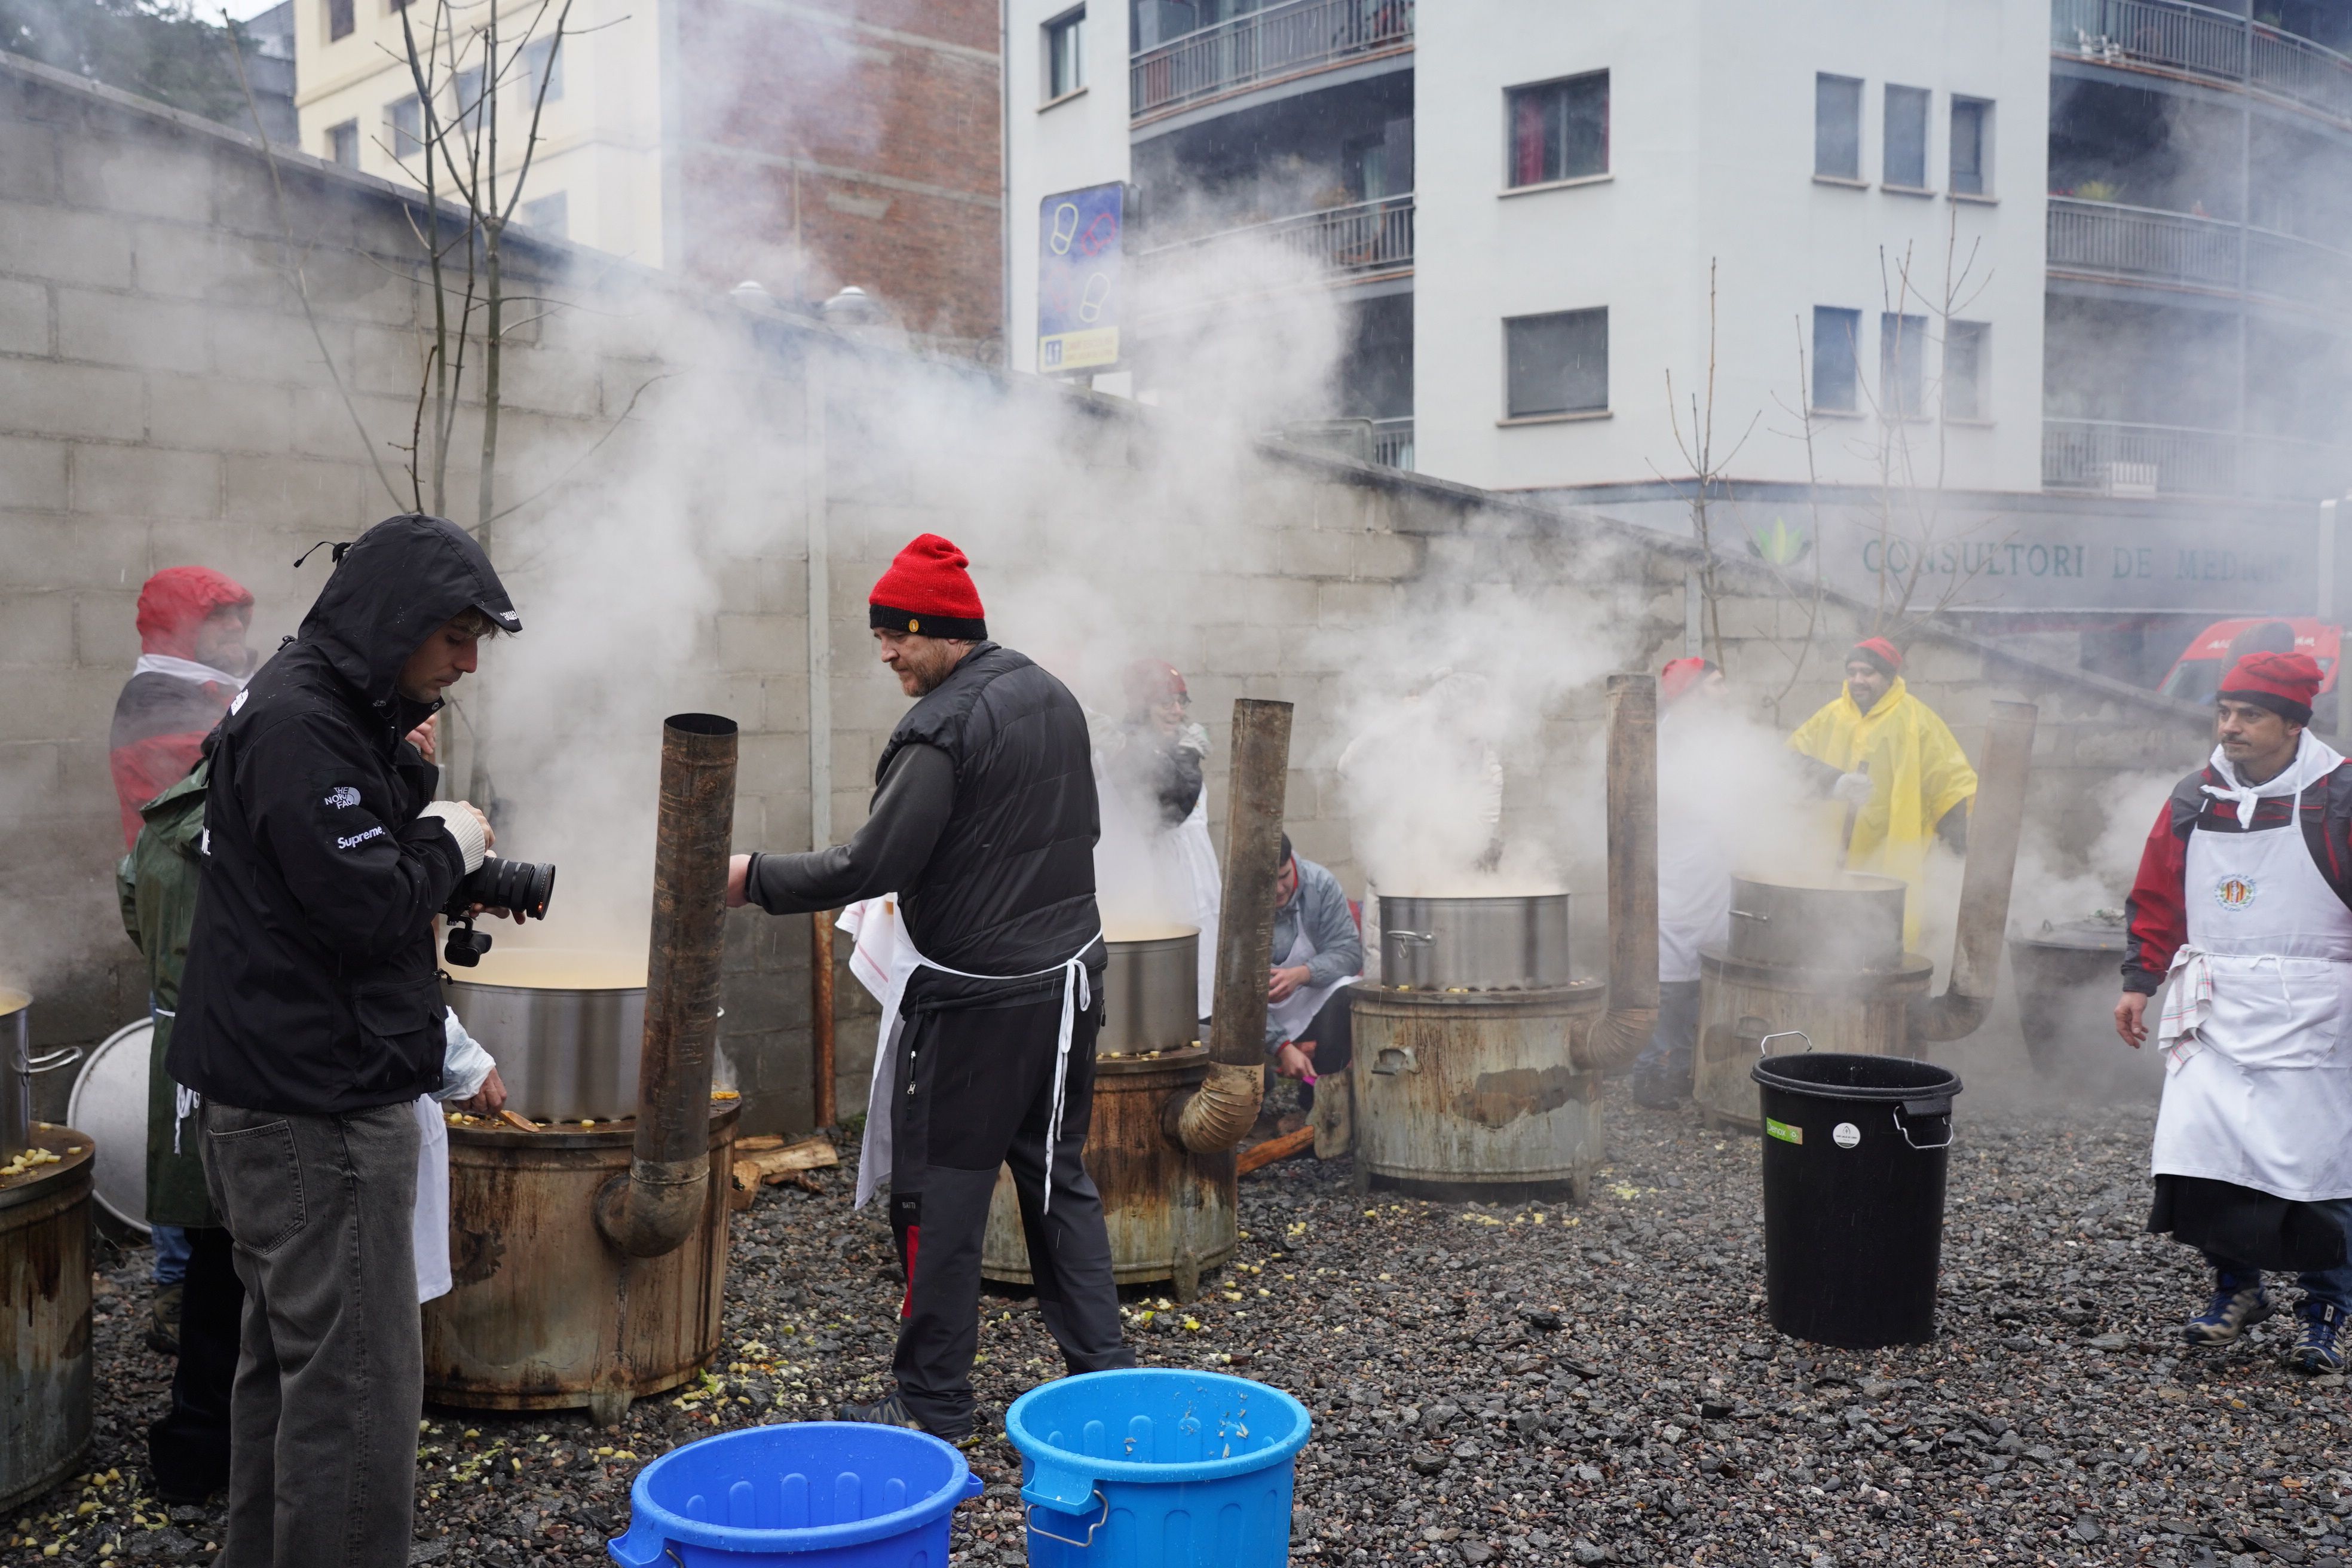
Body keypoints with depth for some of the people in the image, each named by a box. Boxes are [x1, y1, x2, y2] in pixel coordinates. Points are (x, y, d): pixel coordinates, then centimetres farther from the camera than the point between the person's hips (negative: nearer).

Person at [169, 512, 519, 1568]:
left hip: (290, 1096, 11)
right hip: (319, 1108, -11)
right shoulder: (298, 726, -17)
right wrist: (449, 848, -7)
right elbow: (361, 906, -23)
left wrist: (440, 868, 5)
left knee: (289, 1356, 19)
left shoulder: (338, 716, 14)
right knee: (358, 1381, -6)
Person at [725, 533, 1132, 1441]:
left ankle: (933, 1404, 11)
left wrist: (754, 879, -9)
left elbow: (869, 866, -20)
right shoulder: (1053, 698, 10)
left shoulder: (942, 728, -17)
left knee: (940, 1197, 2)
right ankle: (1102, 1371, 21)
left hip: (975, 1002, -9)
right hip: (1069, 980, 9)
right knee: (1060, 1179, 16)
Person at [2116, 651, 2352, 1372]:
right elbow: (2156, 899, 14)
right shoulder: (2194, 799, 7)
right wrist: (2140, 981, 8)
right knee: (2197, 1150, -2)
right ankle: (2236, 1288, 19)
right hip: (2213, 1007, 4)